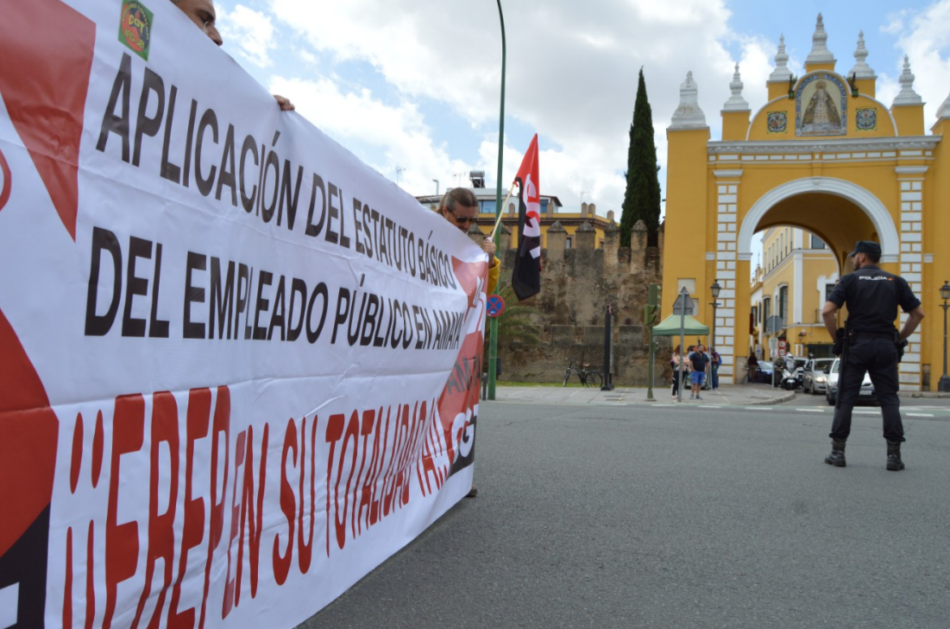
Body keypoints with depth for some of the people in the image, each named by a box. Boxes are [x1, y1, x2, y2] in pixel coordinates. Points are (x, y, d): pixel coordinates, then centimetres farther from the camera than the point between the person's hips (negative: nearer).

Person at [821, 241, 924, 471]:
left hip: (856, 344, -2)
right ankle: (894, 454, 2)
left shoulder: (850, 280, 1)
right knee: (889, 399, 6)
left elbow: (827, 311, -9)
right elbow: (918, 313, 8)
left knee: (845, 398, 4)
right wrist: (900, 339, 13)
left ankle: (837, 452, 4)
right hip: (886, 346, 2)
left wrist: (836, 338, 2)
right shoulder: (895, 281, 10)